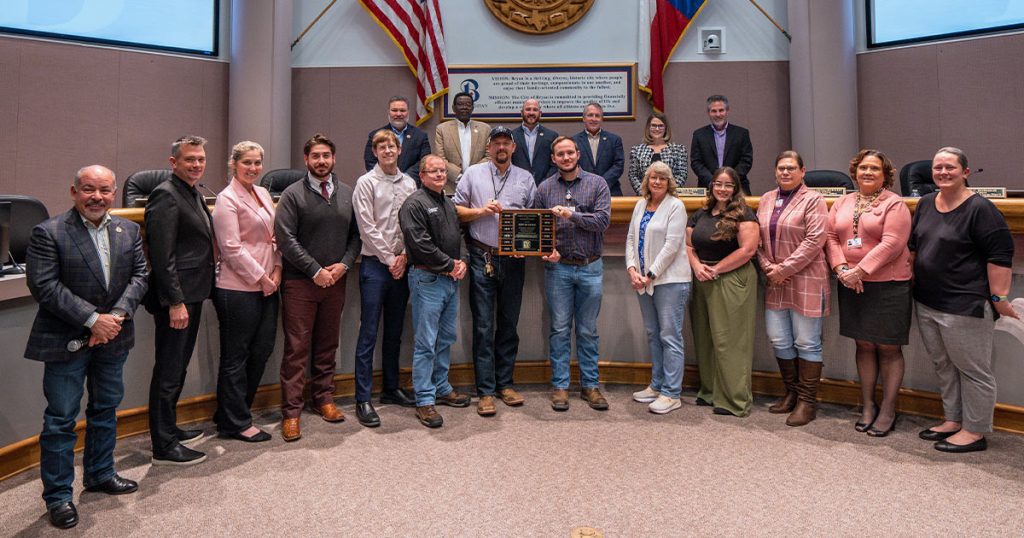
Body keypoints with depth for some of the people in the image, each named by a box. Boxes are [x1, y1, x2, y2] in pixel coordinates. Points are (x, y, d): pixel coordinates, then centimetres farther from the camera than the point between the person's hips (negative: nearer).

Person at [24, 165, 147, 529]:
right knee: (61, 418, 3)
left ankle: (100, 474, 36)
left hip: (112, 337, 5)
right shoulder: (48, 233, -10)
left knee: (106, 408, 18)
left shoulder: (129, 231, 5)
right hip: (66, 341, -5)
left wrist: (118, 315, -14)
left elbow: (139, 275, 2)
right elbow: (44, 286, -16)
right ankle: (57, 495, 17)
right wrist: (92, 319, -20)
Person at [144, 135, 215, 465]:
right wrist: (175, 302, -22)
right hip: (175, 298, -10)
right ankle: (164, 447, 10)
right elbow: (163, 255, -20)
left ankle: (169, 429, 34)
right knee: (168, 372, -1)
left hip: (192, 295, 10)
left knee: (178, 367, 19)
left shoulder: (194, 195, 15)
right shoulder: (166, 195, -14)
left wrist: (189, 298, 17)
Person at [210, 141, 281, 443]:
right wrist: (261, 278, -12)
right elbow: (232, 248, -15)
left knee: (262, 350, 13)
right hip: (238, 289, -8)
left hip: (266, 286, 8)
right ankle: (236, 423, 17)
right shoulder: (228, 199, -9)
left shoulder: (263, 193, 14)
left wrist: (276, 270, 3)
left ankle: (231, 413, 30)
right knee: (236, 356, 4)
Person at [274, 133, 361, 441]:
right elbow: (285, 239, -10)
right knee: (297, 348, -1)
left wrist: (344, 264, -6)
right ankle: (291, 412, 7)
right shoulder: (293, 194, -3)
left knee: (327, 345, 13)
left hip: (335, 281, 4)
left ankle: (324, 399, 27)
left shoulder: (347, 194, 9)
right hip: (300, 282, -4)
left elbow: (355, 235, 10)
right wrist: (316, 270, -13)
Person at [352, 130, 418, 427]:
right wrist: (389, 260, -9)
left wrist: (404, 257, -4)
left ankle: (391, 388, 26)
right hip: (375, 265, -4)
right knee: (369, 333, -4)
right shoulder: (366, 183, -2)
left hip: (401, 265, 5)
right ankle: (363, 399, 2)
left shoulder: (409, 183, 10)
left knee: (395, 332, 13)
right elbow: (368, 228, -8)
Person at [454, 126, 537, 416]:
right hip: (482, 258, -2)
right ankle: (485, 391, 6)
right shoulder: (473, 174, 6)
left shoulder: (526, 178, 11)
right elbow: (456, 210, 5)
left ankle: (505, 384, 22)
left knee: (509, 324, 10)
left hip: (513, 259, 2)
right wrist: (481, 211, -10)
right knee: (484, 326, -1)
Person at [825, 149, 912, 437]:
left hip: (887, 285, -4)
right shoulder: (842, 203, 12)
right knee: (864, 345, 12)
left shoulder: (894, 203, -4)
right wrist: (841, 268, -10)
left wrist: (860, 270, -18)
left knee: (888, 348, 3)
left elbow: (892, 243, -15)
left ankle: (887, 411, 14)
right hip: (851, 285, 5)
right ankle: (867, 406, 23)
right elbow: (832, 237, 6)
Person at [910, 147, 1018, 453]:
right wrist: (912, 281, 22)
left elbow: (1000, 255, -14)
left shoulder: (980, 209, -12)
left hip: (965, 306, -7)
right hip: (927, 302, 8)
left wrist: (999, 297, -16)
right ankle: (953, 421, 30)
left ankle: (975, 432, 15)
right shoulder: (925, 204, 10)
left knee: (972, 369, 4)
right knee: (943, 365, 16)